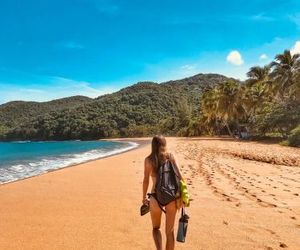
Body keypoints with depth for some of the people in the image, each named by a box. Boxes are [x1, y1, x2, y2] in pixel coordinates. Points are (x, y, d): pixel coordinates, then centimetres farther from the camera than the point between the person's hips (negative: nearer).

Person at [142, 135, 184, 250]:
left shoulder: (148, 159, 0)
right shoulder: (170, 156, 2)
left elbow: (146, 180, -3)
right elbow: (179, 176, -3)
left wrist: (144, 197, 8)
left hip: (156, 197, -1)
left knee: (156, 228, 22)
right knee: (169, 231, 17)